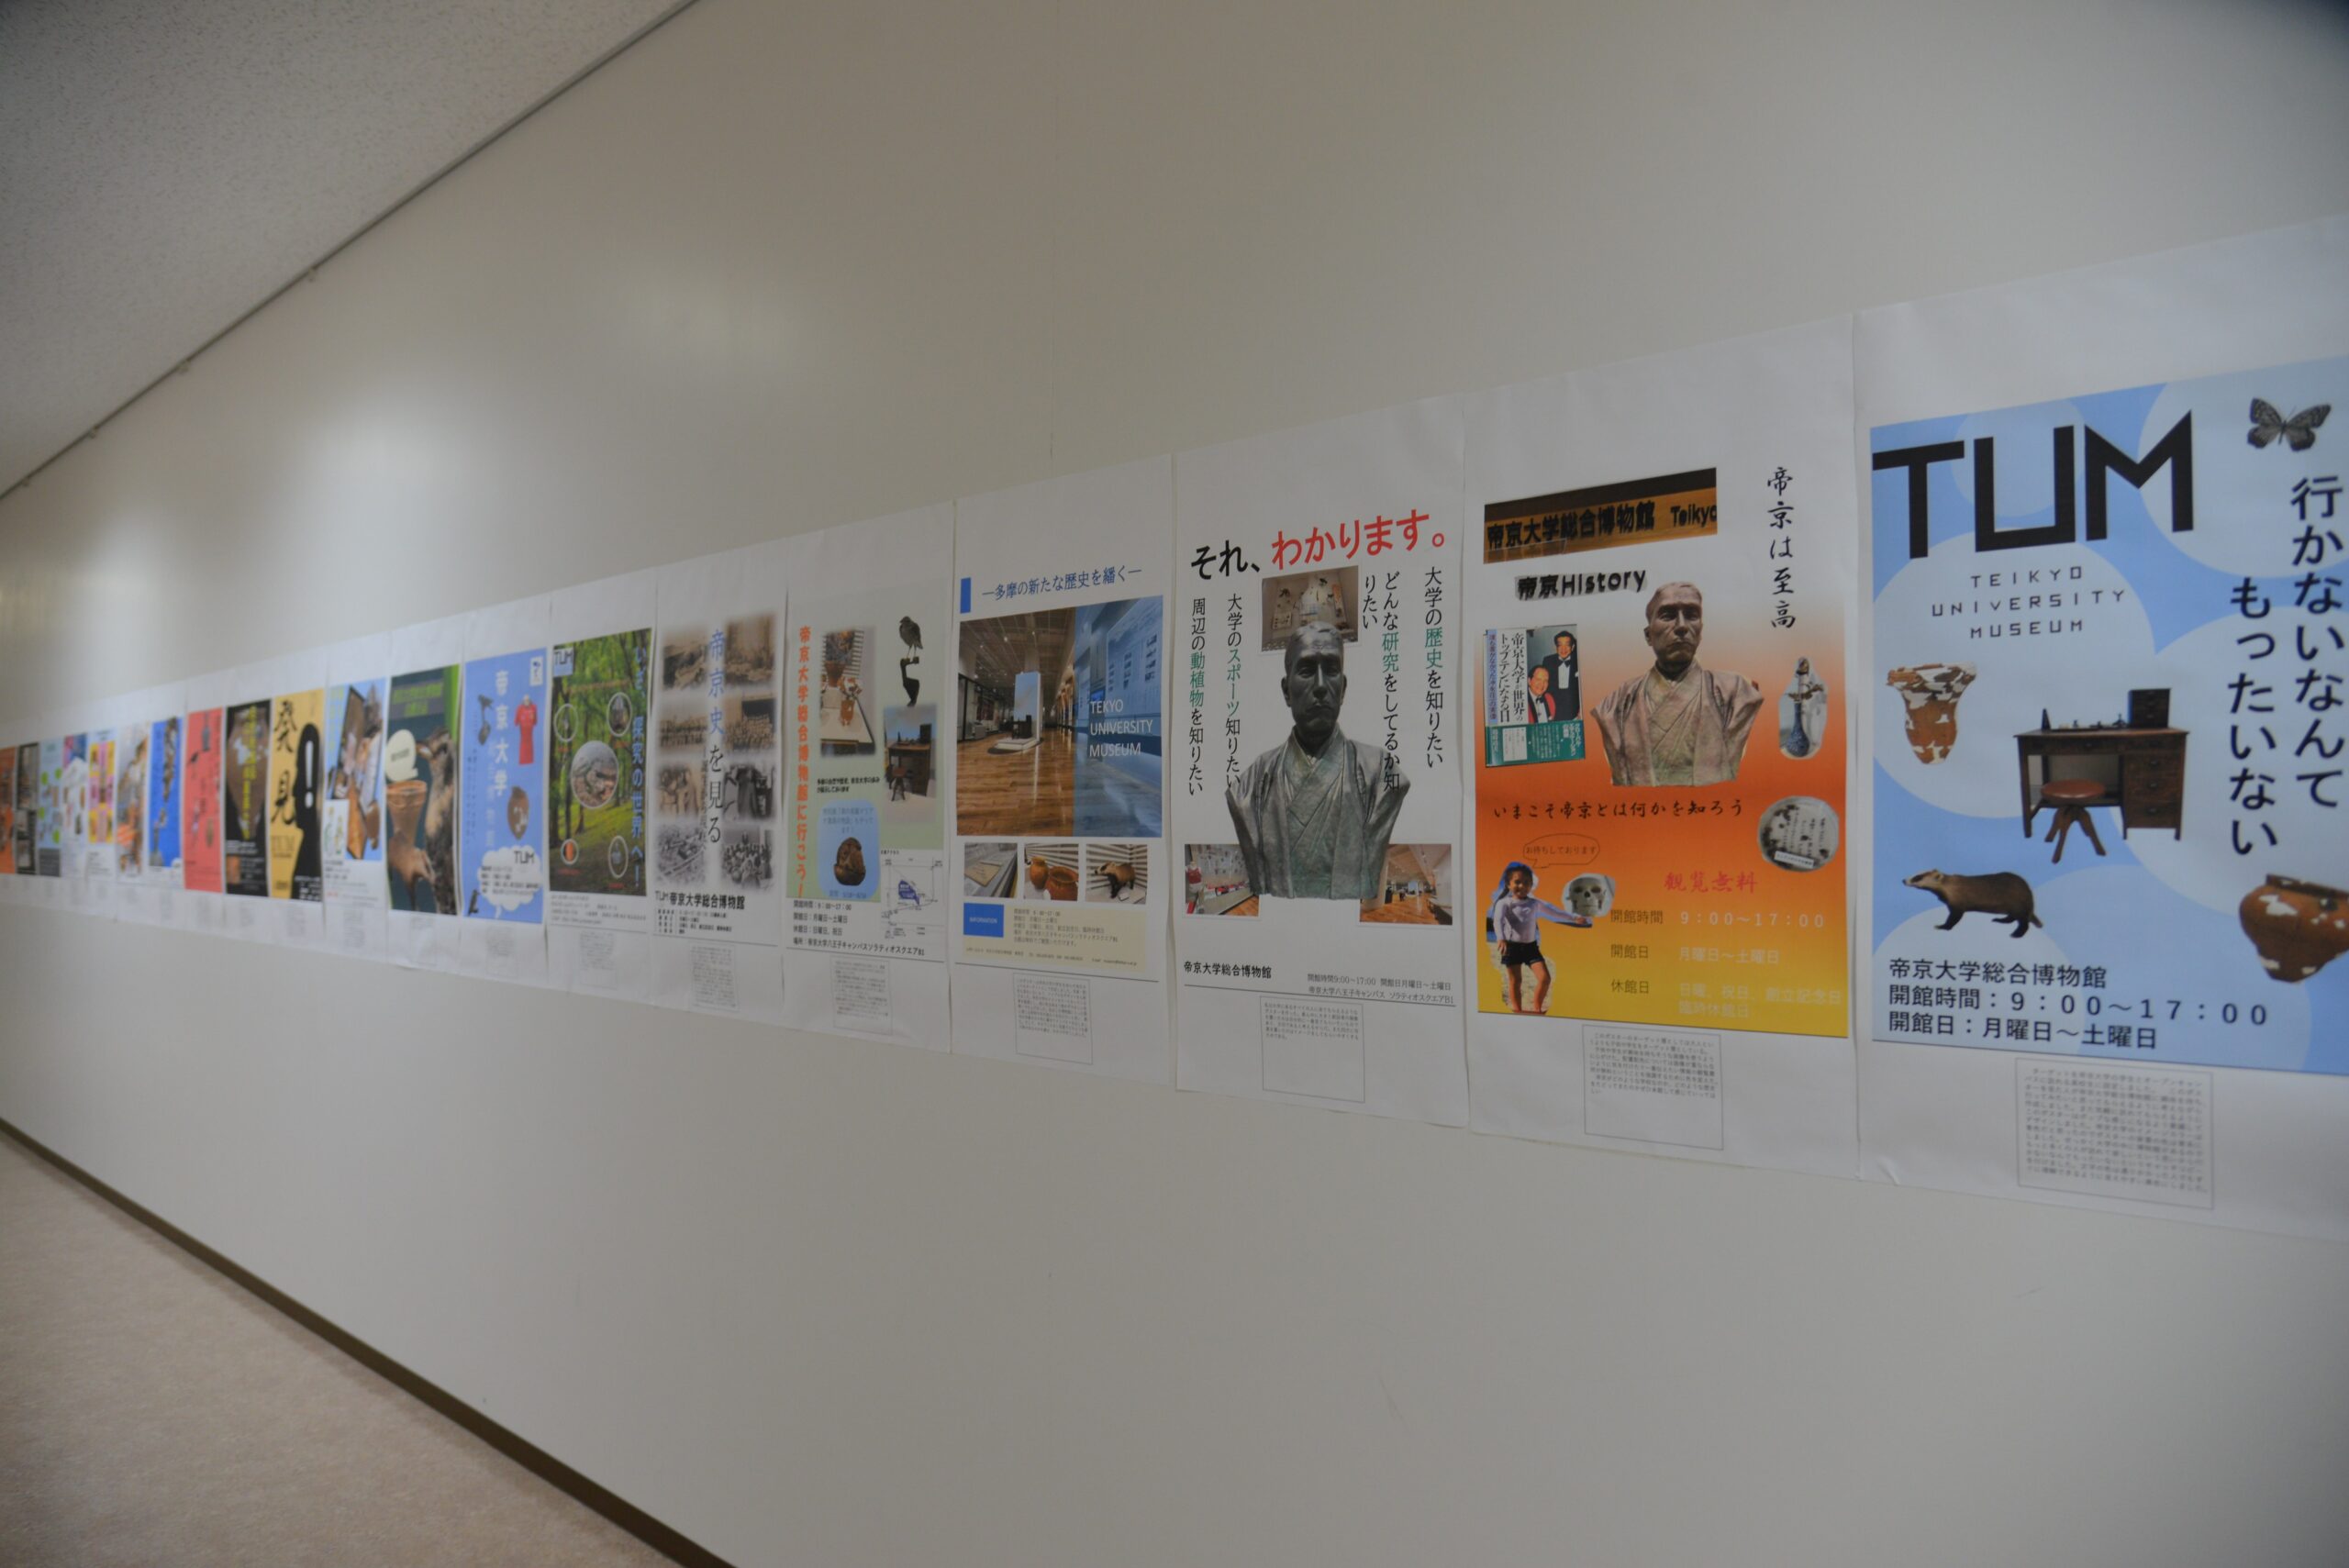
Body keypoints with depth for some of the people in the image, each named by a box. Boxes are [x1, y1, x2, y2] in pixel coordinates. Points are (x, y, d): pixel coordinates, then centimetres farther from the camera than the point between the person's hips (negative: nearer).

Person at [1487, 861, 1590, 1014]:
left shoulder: (1535, 904, 7)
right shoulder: (1504, 903, -8)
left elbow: (1554, 912, 20)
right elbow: (1498, 921, -24)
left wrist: (1574, 918, 17)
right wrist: (1501, 938, -42)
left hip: (1531, 945, 4)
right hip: (1512, 946, -4)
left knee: (1545, 977, -3)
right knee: (1515, 980, 3)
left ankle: (1536, 1009, 14)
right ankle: (1517, 1011, 14)